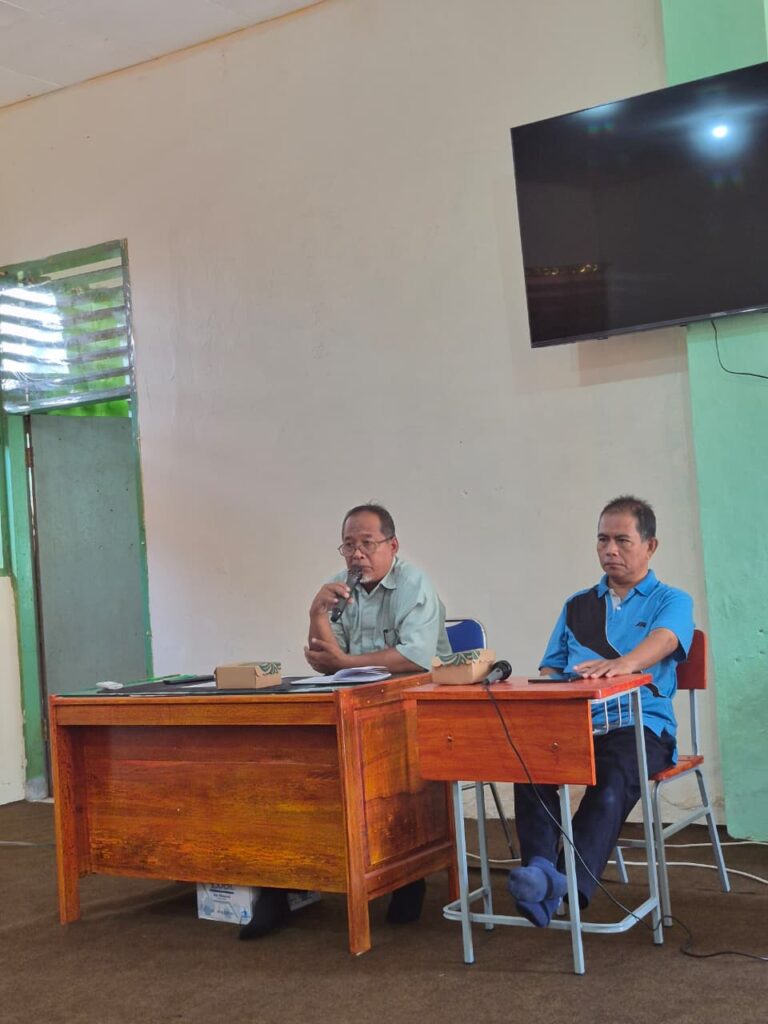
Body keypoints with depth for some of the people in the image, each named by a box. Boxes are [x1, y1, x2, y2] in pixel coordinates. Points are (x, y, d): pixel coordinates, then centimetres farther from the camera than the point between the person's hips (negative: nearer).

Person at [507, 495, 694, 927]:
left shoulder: (671, 602, 11)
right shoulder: (577, 606, 27)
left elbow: (663, 640, -13)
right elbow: (551, 670, 23)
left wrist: (623, 664, -37)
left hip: (641, 725, -3)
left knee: (612, 778, -37)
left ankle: (572, 882, -48)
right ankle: (541, 868, -42)